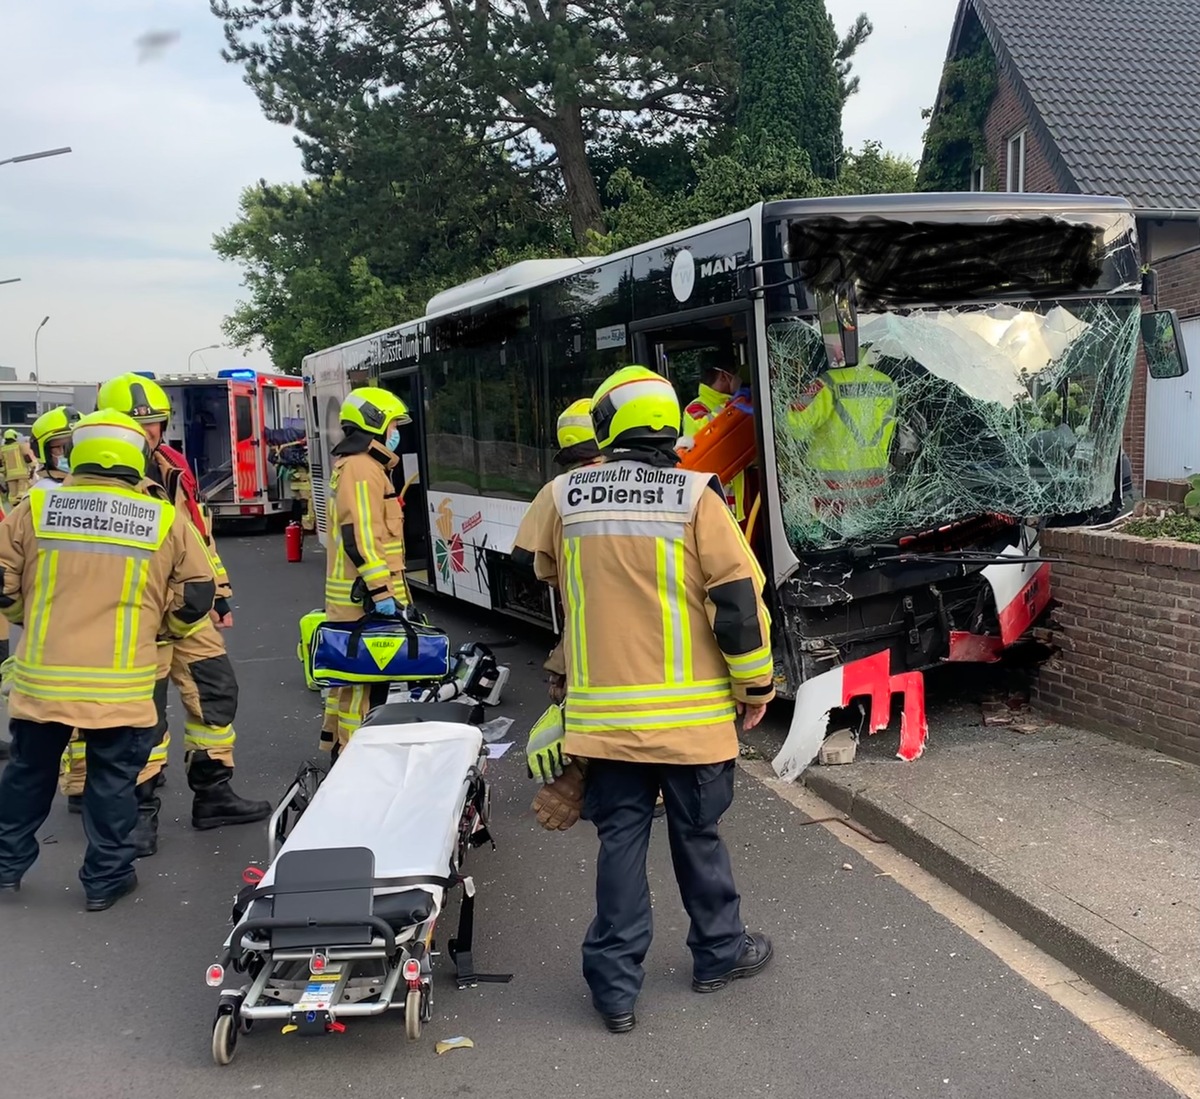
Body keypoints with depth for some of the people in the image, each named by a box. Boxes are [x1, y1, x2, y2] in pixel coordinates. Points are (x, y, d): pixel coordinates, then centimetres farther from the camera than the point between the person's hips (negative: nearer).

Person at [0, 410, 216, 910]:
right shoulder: (165, 520, -3)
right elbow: (195, 597, 2)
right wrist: (158, 627, 20)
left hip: (42, 676, 2)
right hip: (120, 682, -2)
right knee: (112, 780, 13)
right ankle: (105, 878, 22)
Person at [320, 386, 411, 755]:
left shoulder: (356, 466, 20)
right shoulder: (362, 469, -15)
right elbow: (360, 536, -23)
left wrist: (386, 589, 26)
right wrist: (380, 591, -25)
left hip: (353, 594, 11)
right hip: (365, 597, -11)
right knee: (366, 676, -7)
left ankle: (337, 740, 27)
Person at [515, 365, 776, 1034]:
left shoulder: (566, 498, -1)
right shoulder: (697, 498, -10)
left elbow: (550, 574, 19)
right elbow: (738, 599, -10)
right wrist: (756, 685, 3)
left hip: (603, 713, 2)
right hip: (690, 713, -1)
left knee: (621, 840, 11)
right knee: (698, 835, 16)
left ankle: (616, 984, 15)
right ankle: (720, 953, 34)